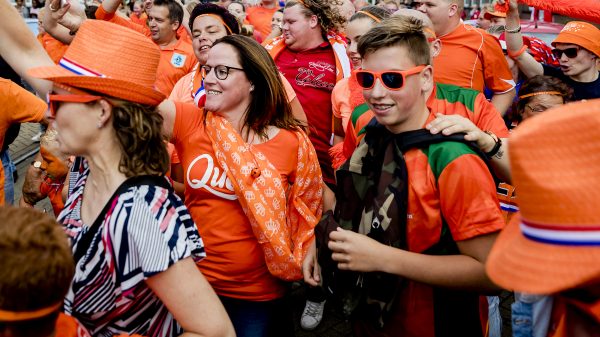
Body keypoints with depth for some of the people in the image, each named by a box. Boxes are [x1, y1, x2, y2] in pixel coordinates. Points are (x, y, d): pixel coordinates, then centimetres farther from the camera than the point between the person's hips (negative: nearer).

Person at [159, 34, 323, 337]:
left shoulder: (292, 143, -9)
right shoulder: (188, 123, -7)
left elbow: (312, 206, 3)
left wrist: (304, 261, -4)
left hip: (259, 294, -1)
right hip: (194, 282, 2)